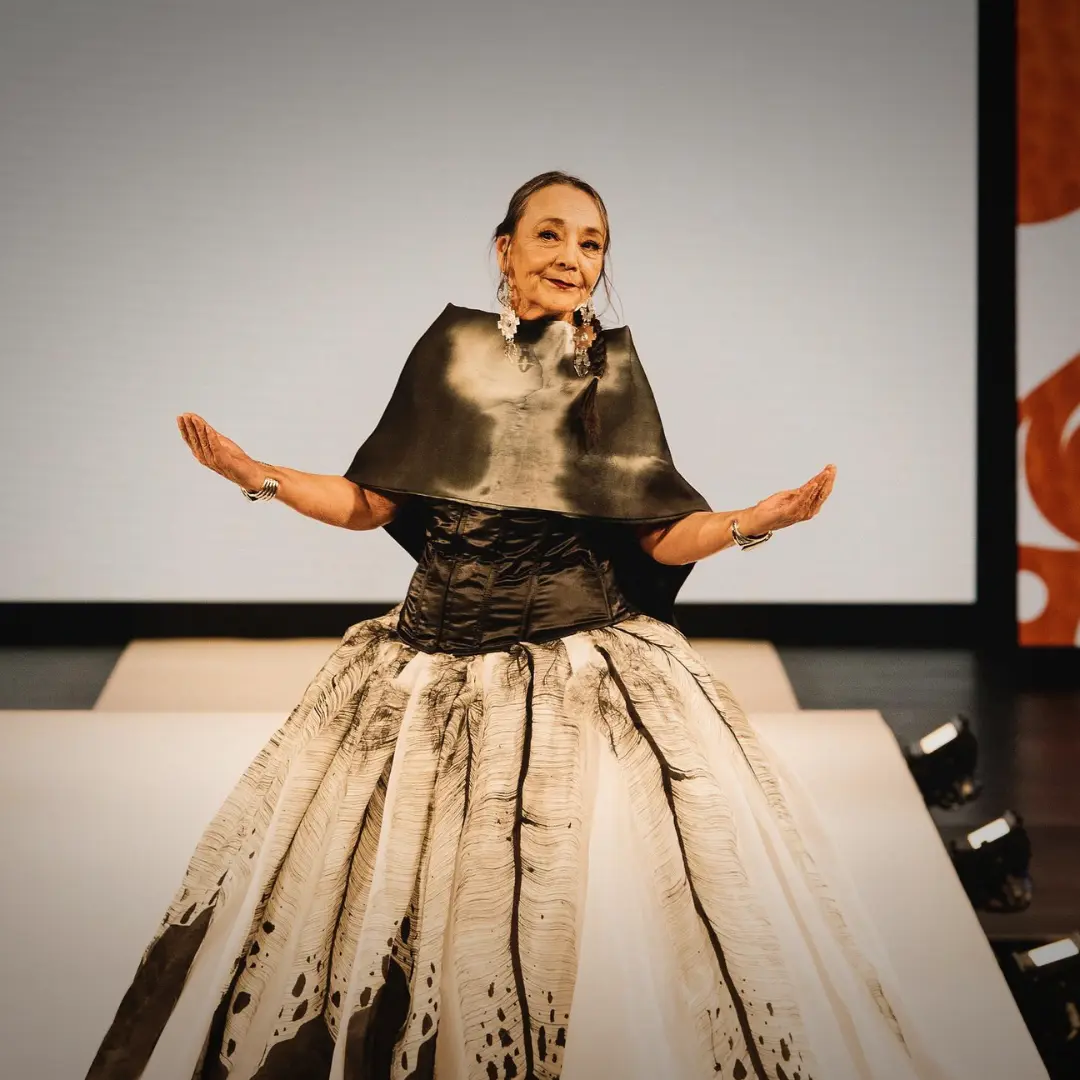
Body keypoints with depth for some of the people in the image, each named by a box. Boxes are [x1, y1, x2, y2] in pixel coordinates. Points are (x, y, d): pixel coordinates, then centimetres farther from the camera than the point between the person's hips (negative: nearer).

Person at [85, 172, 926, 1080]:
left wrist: (753, 520, -16)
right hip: (433, 670, 2)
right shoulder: (452, 349, 4)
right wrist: (255, 476, 1)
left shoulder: (614, 370, 1)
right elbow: (372, 505, 9)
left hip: (584, 671, -2)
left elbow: (663, 537, 0)